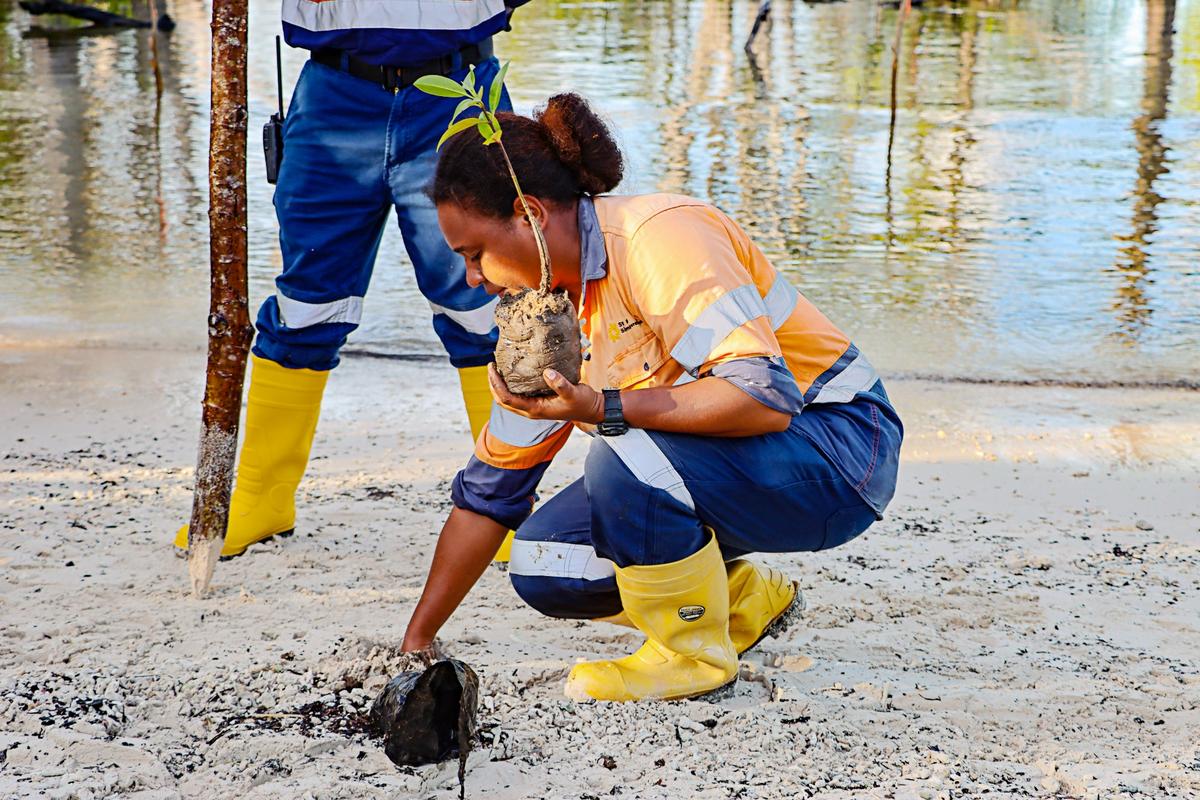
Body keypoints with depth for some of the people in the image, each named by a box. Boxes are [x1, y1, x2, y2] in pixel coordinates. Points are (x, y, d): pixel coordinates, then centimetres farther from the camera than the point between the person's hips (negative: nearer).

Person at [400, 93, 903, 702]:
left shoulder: (657, 237, -22)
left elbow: (766, 396, -32)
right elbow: (488, 490, 10)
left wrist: (602, 409, -37)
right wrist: (416, 643, 9)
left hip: (838, 451, -8)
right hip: (711, 464, 8)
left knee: (628, 456, -33)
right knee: (541, 565, -7)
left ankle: (695, 654, -9)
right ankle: (744, 598, 13)